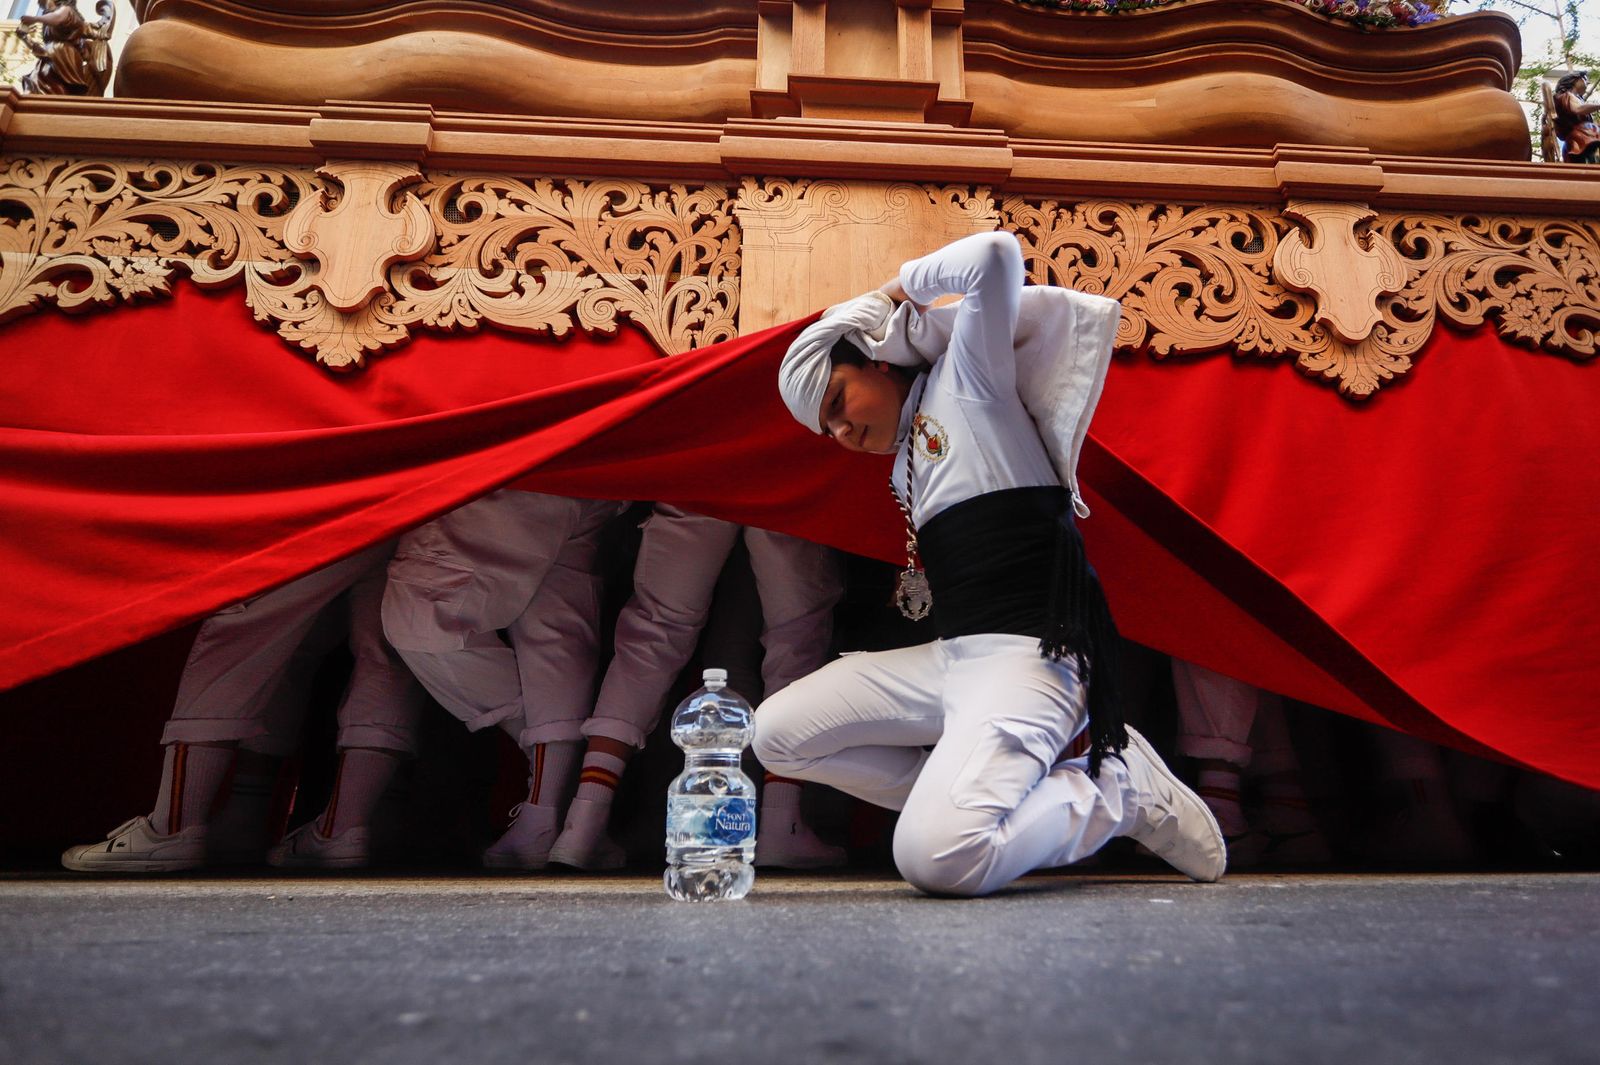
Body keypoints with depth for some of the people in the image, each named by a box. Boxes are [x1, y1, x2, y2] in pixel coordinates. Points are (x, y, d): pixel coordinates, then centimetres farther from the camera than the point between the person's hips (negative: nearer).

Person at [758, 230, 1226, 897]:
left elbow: (996, 255, -11)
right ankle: (967, 797, -2)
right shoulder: (903, 465, 22)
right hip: (947, 659, 9)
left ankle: (1111, 793, -1)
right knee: (777, 732, -1)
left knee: (937, 858, -27)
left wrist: (907, 283, 5)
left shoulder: (965, 380, 1)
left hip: (1027, 657, -8)